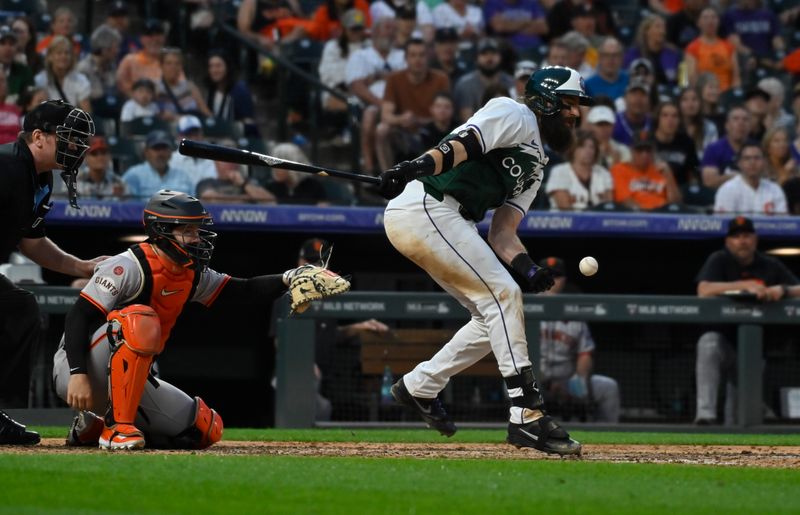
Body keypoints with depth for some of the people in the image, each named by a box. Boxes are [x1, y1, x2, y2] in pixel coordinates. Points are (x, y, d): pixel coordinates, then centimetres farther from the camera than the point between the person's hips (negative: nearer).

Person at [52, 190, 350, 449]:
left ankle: (95, 427, 11)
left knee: (205, 429, 2)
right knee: (140, 320, -34)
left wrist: (287, 279, -14)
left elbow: (245, 292, 5)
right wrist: (78, 374, -32)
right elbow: (78, 318, -22)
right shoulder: (129, 267, -18)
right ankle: (117, 426, -29)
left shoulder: (192, 275, 7)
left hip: (129, 381, 8)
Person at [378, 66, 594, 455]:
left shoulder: (535, 166, 25)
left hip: (448, 223, 10)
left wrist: (527, 267, -4)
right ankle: (526, 414, -17)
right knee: (503, 294, -15)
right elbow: (465, 143, -19)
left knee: (496, 313, 11)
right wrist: (425, 163, -39)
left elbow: (502, 232, 16)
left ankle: (420, 387, 22)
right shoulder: (513, 115, -1)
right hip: (423, 207, -10)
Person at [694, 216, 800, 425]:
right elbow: (703, 290, -20)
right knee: (708, 344, -33)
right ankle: (705, 414, -40)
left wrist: (782, 290, -23)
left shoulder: (770, 266, 6)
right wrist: (746, 285, -26)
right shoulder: (719, 260, -1)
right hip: (723, 337, -4)